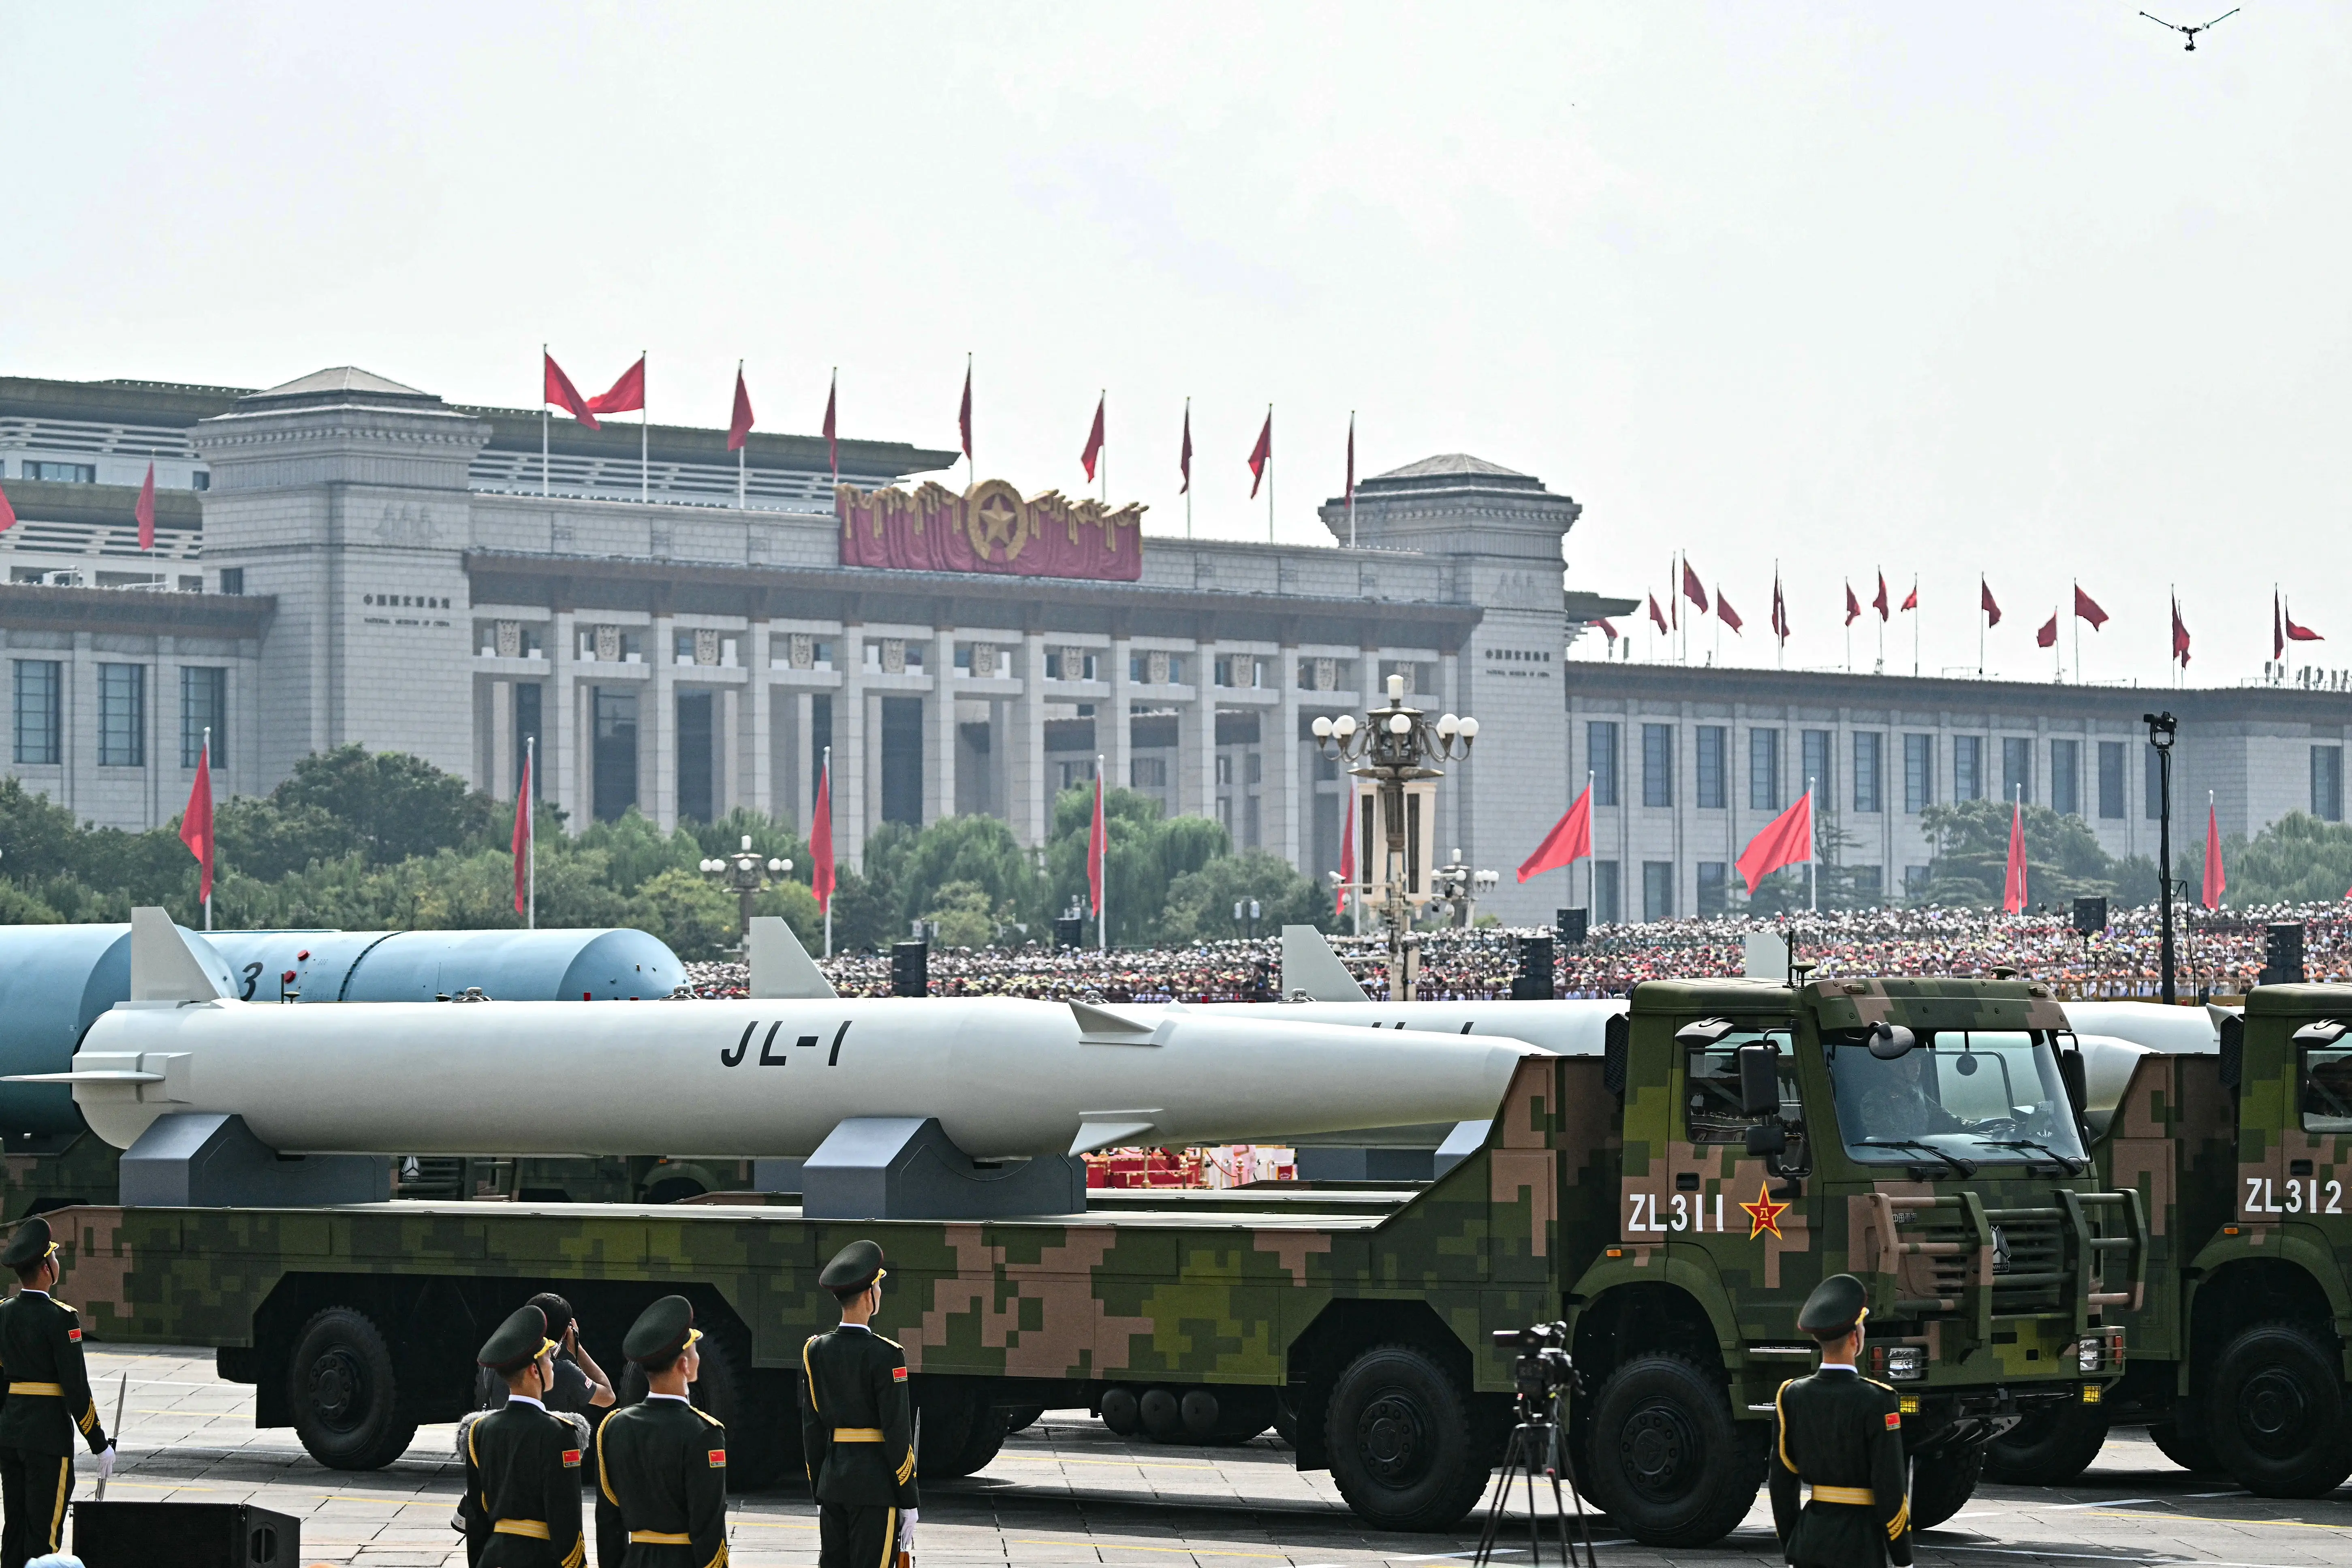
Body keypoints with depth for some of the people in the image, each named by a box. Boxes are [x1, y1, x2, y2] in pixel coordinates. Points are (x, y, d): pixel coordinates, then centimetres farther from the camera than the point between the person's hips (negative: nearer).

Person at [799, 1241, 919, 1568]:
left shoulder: (815, 1351, 5)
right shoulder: (884, 1356, -13)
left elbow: (811, 1429, 9)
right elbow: (898, 1433, -13)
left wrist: (819, 1495, 16)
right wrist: (908, 1502, -6)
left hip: (832, 1481, 6)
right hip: (876, 1487, -6)